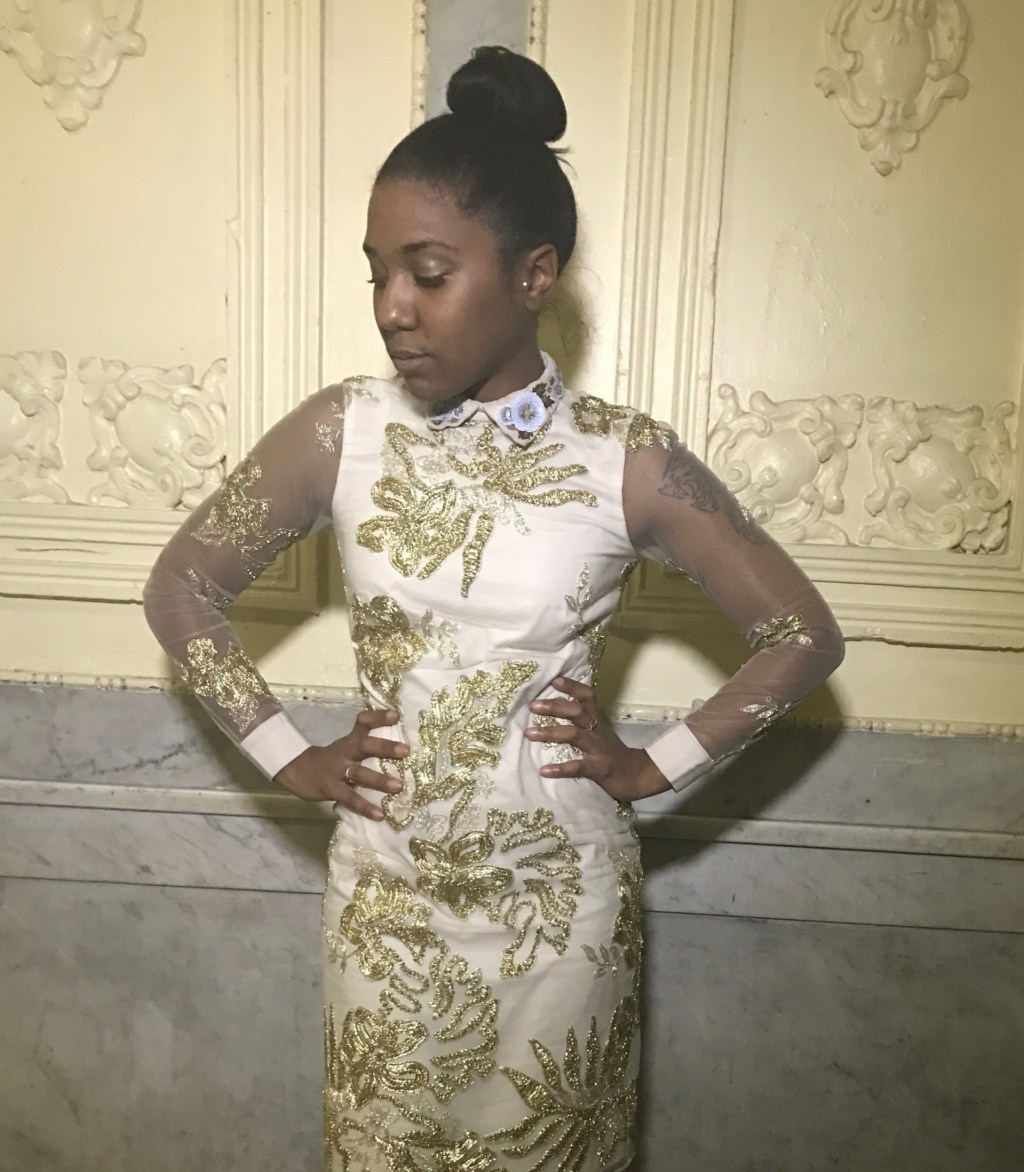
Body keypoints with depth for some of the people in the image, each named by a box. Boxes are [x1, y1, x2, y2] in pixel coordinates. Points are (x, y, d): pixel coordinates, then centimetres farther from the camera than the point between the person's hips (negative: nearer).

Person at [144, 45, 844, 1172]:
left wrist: (652, 767, -7)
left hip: (560, 896, 0)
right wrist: (290, 759, -3)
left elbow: (801, 634, -4)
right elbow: (180, 586, 2)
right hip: (385, 890, 1)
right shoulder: (339, 433, -9)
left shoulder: (628, 462, -12)